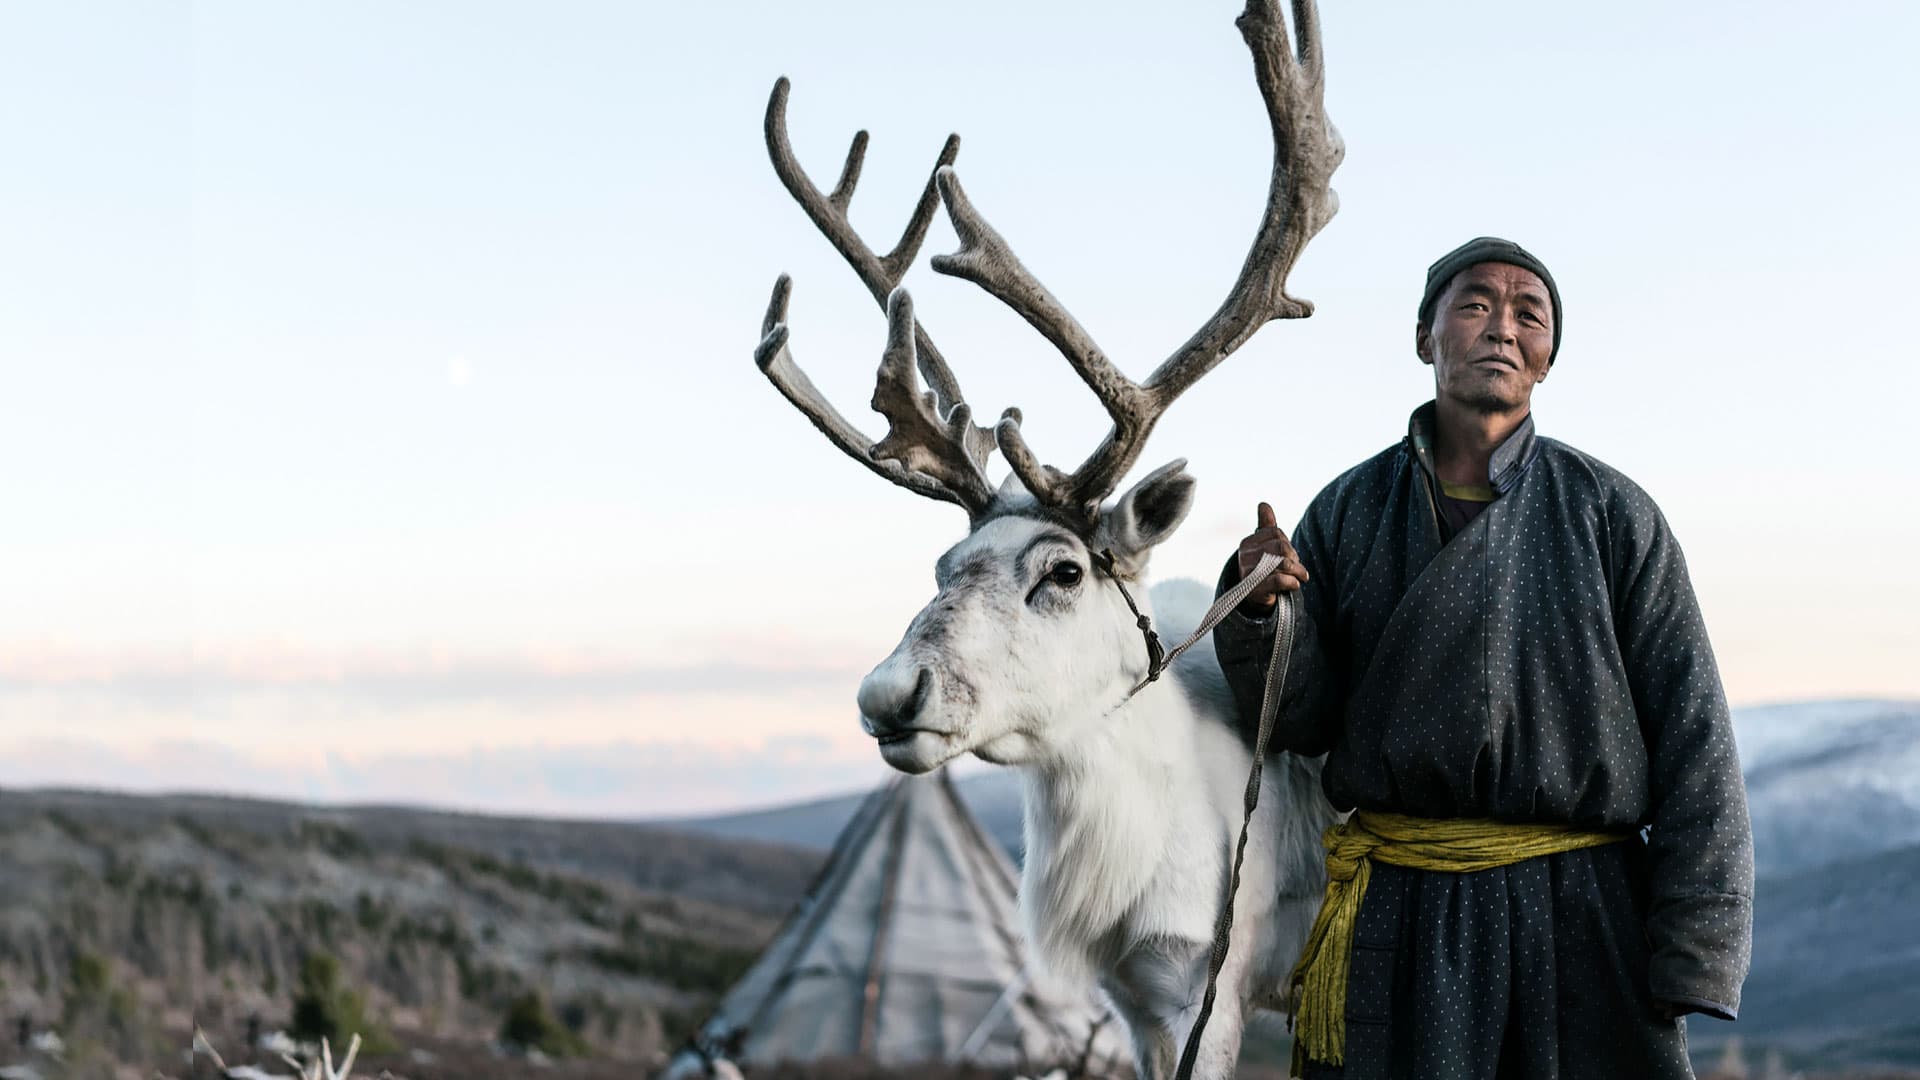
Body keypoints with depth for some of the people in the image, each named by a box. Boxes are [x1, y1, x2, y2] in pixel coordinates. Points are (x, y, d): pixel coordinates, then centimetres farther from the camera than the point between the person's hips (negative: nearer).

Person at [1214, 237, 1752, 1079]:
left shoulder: (1611, 512, 1)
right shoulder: (1349, 511, 6)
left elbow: (1693, 741, -1)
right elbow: (1302, 723, 5)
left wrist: (1691, 950, -8)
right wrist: (1263, 609, -14)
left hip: (1581, 911, -1)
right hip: (1396, 916, 1)